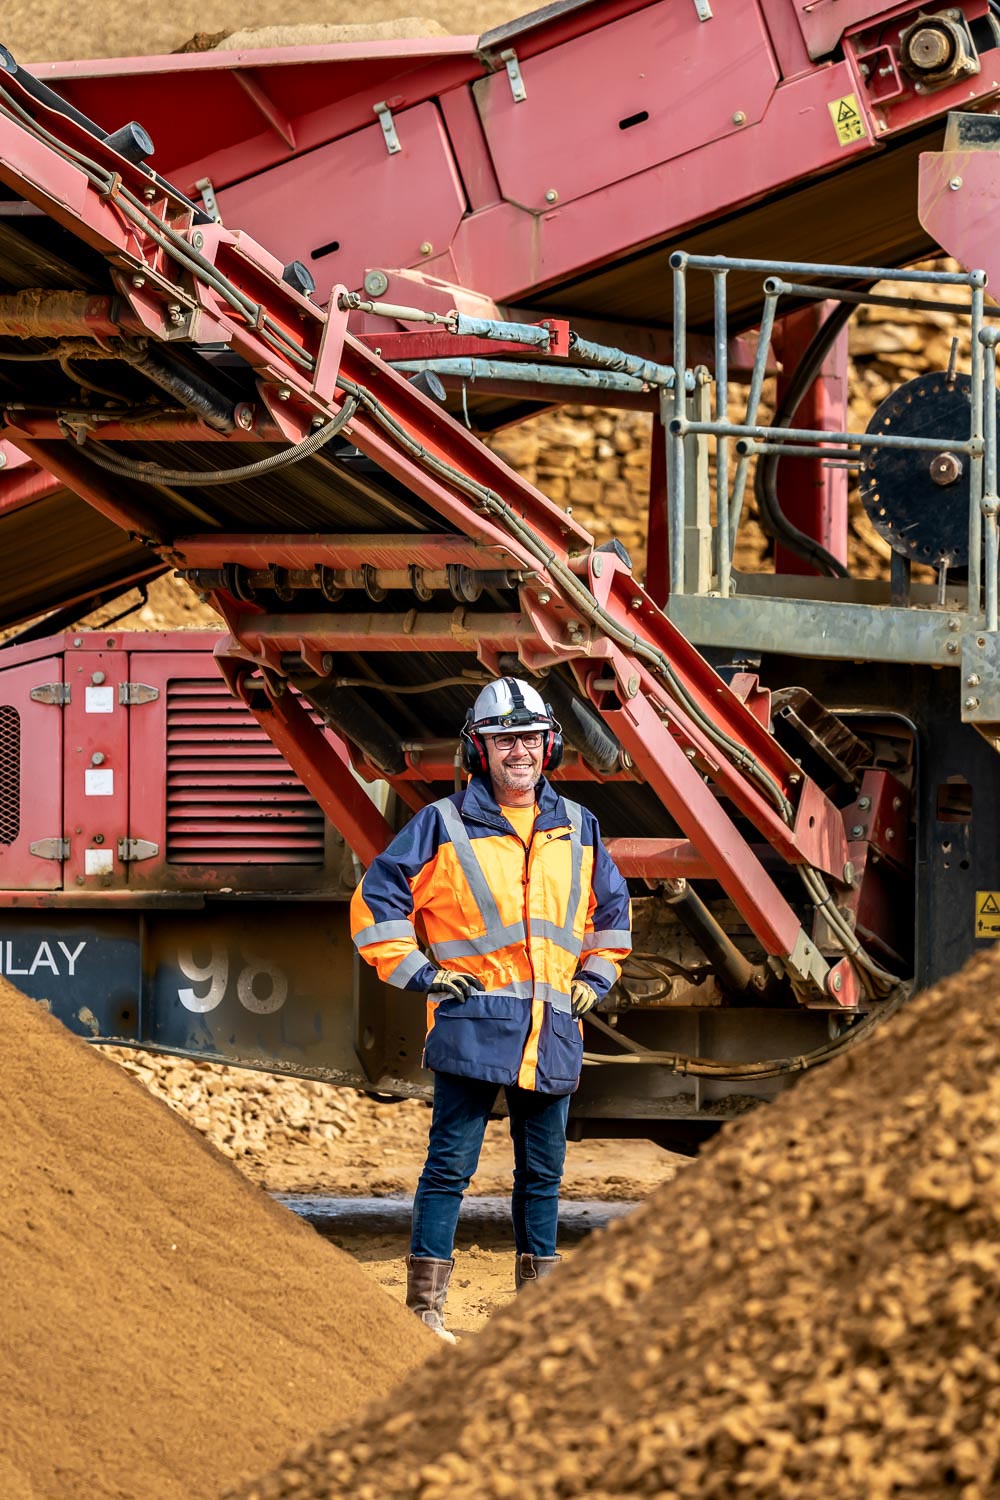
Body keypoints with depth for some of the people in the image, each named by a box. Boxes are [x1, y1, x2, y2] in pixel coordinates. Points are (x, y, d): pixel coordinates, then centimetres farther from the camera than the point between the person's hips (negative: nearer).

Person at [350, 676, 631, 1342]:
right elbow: (377, 899, 2)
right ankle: (425, 1307, -6)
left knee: (543, 1171, 10)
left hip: (554, 1030, 4)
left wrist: (594, 977, 17)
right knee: (450, 1165, -6)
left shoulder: (578, 829, 14)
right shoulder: (444, 826, 0)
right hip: (474, 1024, -4)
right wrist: (418, 972, -3)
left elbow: (612, 908, 29)